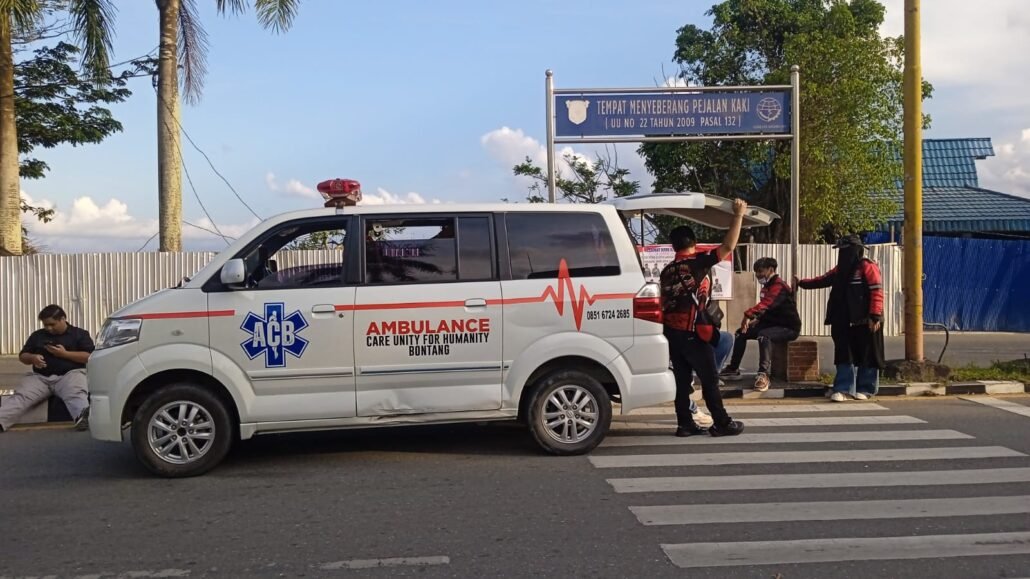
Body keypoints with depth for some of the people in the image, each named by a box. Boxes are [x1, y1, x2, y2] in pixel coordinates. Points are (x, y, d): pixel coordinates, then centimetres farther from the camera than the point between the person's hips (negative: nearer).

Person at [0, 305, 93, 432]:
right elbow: (22, 356, 23)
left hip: (70, 374, -4)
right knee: (20, 396, -24)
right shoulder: (37, 335, 22)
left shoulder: (80, 334, 11)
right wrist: (33, 358, -1)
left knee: (75, 394, -38)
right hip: (40, 377, 4)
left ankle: (83, 416, -67)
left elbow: (90, 357, 0)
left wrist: (64, 354, -8)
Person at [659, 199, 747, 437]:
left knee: (682, 378, 9)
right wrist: (738, 215, -8)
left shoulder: (666, 271, 11)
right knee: (709, 379, 2)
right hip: (693, 332, -6)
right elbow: (728, 247, -13)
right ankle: (722, 423, 8)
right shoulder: (698, 263, -9)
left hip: (672, 331, 6)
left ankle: (685, 423, 11)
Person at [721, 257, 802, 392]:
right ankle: (733, 369, 16)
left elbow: (766, 304, -36)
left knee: (763, 335, -38)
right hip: (773, 323, 10)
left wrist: (748, 315, -46)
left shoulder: (779, 285, -19)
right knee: (741, 333, 8)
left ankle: (763, 374, -47)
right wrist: (757, 320, 3)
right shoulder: (768, 286, 14)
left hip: (789, 327, -10)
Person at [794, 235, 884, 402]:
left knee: (867, 356, 3)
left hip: (865, 323, -8)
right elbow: (823, 280, 24)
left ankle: (865, 389, 13)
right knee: (844, 357, 4)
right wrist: (802, 283, 18)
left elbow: (877, 292, -17)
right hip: (845, 323, 8)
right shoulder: (841, 270, 16)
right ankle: (842, 389, 5)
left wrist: (875, 316, -22)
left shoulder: (868, 267, -10)